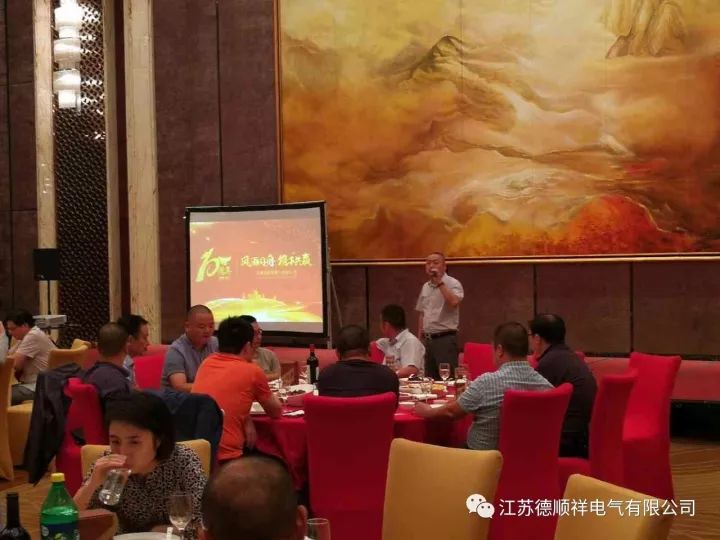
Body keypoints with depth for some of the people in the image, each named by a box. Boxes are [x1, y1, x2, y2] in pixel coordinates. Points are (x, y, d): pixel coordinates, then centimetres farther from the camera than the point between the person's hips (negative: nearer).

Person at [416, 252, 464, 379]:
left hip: (445, 339, -7)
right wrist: (419, 337, 18)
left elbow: (454, 302, -28)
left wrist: (439, 283, -23)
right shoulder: (425, 287, 15)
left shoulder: (452, 283, -7)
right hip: (429, 339, 7)